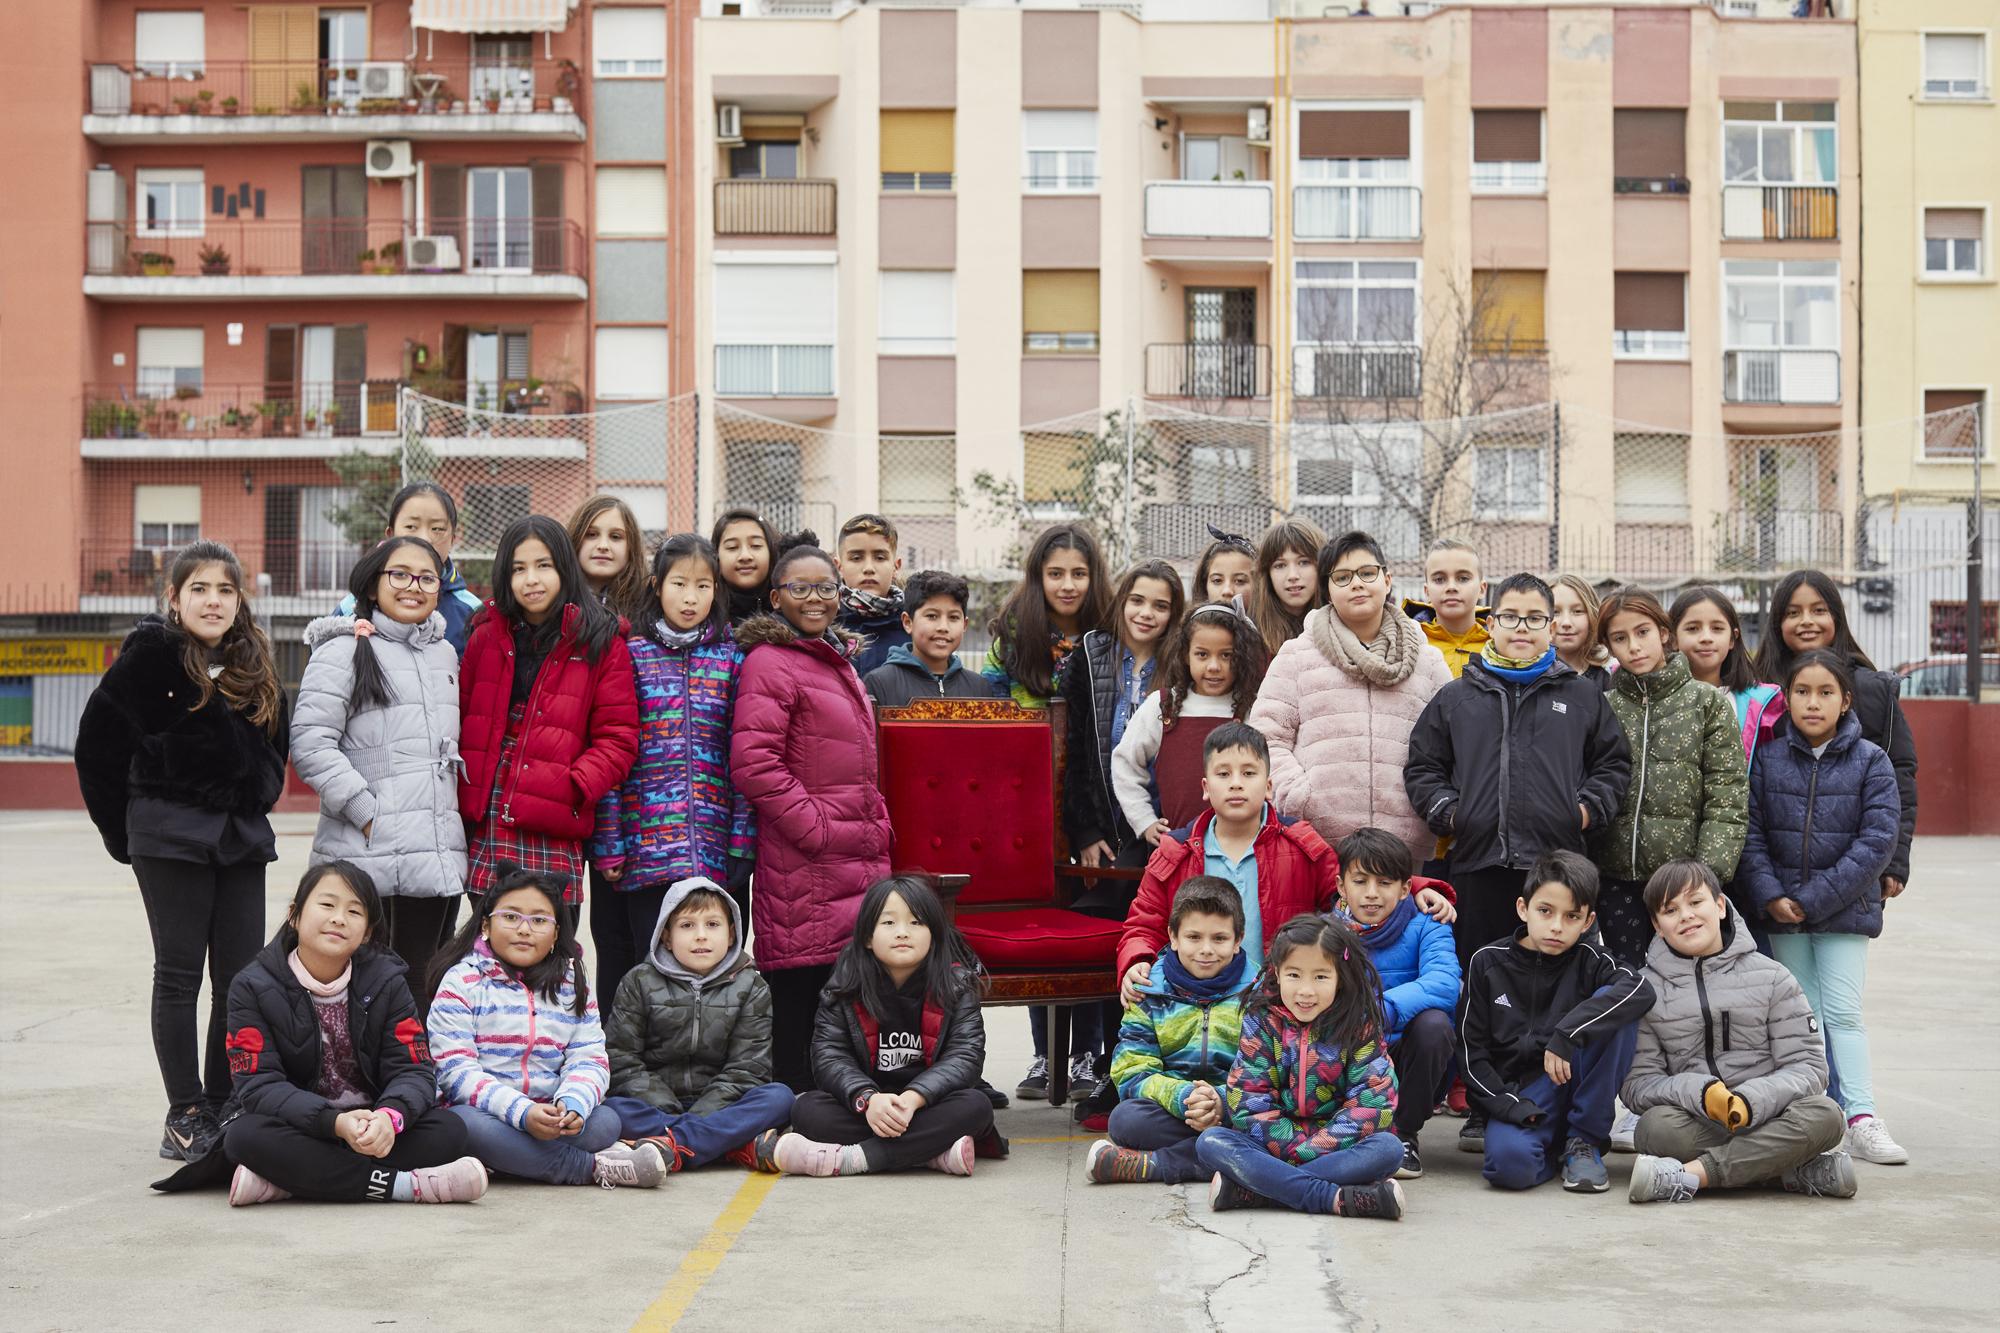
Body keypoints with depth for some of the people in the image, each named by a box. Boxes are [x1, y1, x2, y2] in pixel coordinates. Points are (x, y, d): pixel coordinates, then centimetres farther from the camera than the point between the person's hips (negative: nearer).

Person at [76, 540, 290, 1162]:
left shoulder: (255, 667, 11)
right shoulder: (150, 656, -7)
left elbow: (274, 748, 24)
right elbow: (97, 744, -3)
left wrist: (257, 797, 10)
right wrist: (121, 831, 1)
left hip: (241, 834, 5)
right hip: (170, 837, -5)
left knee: (242, 976, 4)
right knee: (180, 974, -1)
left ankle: (225, 1108, 14)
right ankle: (185, 1116, 4)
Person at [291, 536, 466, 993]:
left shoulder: (445, 654, 17)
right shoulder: (344, 651, -4)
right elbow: (310, 744, -12)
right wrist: (366, 812, -15)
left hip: (439, 859, 6)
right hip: (364, 857, -6)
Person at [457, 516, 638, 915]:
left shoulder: (602, 643, 2)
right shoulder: (486, 636, 13)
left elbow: (619, 738, -1)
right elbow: (459, 718, 18)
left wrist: (576, 786, -14)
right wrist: (457, 784, 3)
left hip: (551, 832, -3)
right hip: (482, 826, 3)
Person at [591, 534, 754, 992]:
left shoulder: (731, 658, 8)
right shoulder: (631, 654, 4)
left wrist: (741, 844, -2)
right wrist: (608, 845, -4)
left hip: (713, 848, 2)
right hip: (644, 847, -1)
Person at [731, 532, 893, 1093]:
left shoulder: (837, 662, 22)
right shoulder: (770, 663, -8)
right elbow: (753, 763, -18)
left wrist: (875, 829, 17)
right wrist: (816, 827, -17)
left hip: (859, 867, 9)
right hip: (806, 875, -9)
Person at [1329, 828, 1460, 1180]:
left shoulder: (1425, 927, -5)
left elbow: (1444, 983, -25)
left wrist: (1384, 1011, -40)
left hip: (1409, 1067, -1)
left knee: (1432, 1023, -32)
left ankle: (1405, 1134, -8)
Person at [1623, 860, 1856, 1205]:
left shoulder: (1771, 978, 6)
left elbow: (1807, 1066, 0)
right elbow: (1637, 1083, -3)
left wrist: (1750, 1101, -20)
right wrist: (1700, 1093, -23)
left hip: (1764, 1121, 1)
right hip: (1694, 1123, -1)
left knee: (1825, 1115, -29)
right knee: (1657, 1127, -34)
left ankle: (1689, 1176, -33)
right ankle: (1799, 1169, -26)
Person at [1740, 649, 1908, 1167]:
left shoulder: (1870, 761, -5)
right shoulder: (1769, 759, 2)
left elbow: (1877, 840, -11)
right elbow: (1752, 835, 1)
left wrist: (1813, 899, -15)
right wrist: (1771, 896, -13)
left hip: (1845, 908, -2)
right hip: (1783, 909, 2)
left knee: (1843, 1012, -6)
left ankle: (1861, 1119, -5)